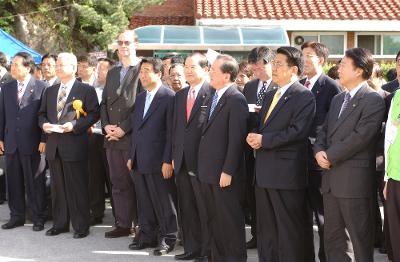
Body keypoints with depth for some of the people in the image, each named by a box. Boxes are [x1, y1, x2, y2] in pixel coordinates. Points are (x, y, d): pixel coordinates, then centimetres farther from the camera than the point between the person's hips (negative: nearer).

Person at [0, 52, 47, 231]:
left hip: (32, 143, -4)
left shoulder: (41, 87, -5)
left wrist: (44, 140, -10)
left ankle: (38, 218, 14)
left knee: (35, 182, 4)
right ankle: (16, 216, 20)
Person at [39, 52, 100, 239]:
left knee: (77, 187, -1)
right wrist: (44, 124, -3)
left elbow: (94, 114, -8)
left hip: (74, 145, -6)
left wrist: (74, 125, -18)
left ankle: (81, 226, 8)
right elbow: (42, 114, 20)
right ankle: (60, 223, 21)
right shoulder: (49, 91, 17)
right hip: (53, 145, 6)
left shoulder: (86, 90, -2)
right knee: (57, 187, 11)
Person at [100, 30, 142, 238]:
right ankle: (122, 224, 17)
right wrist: (106, 125, 0)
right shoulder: (112, 73, 17)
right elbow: (104, 103, 17)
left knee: (136, 182, 0)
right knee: (118, 183, 10)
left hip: (133, 137, -6)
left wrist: (123, 128, -15)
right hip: (112, 136, 6)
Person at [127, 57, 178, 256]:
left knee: (163, 203, 2)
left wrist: (168, 161, -16)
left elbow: (171, 132, -13)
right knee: (144, 202, 13)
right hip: (139, 161, 7)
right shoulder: (140, 98, 16)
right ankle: (147, 236, 22)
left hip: (158, 161, -7)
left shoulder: (169, 97, -9)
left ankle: (167, 239, 13)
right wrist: (131, 156, 15)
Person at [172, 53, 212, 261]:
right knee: (187, 210, 13)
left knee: (205, 210, 3)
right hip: (182, 162, 7)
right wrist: (174, 156, 11)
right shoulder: (180, 95, 14)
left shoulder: (212, 93, -9)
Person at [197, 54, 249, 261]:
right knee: (213, 219, 16)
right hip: (207, 171, 9)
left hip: (224, 172, -8)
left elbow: (236, 139, -17)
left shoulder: (236, 99, -13)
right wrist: (203, 167, 10)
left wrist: (227, 171, -19)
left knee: (230, 220, 1)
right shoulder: (211, 99, 15)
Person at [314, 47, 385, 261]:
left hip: (355, 180, -8)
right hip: (331, 178, 8)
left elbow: (361, 136, -18)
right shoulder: (338, 99, 18)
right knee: (333, 237, 13)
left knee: (360, 238, 1)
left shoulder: (373, 100, -9)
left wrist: (330, 156, -13)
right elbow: (324, 131, 16)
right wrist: (319, 151, -5)